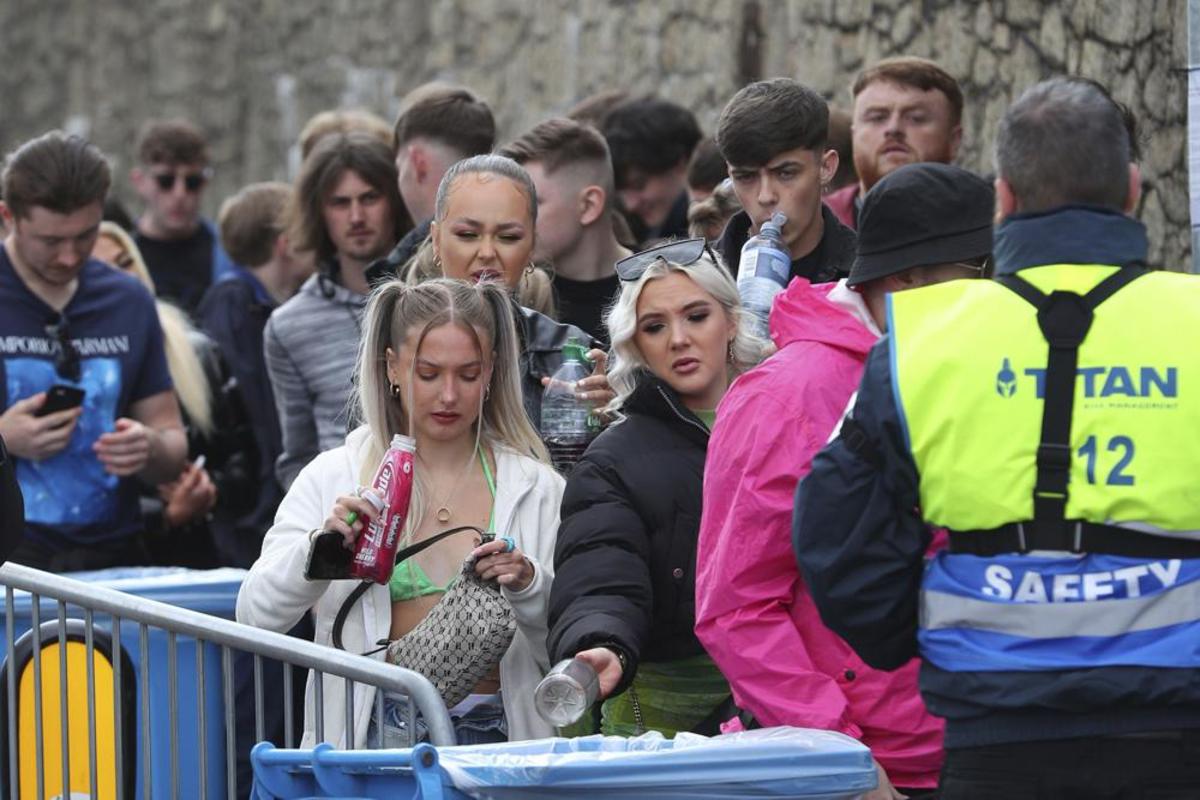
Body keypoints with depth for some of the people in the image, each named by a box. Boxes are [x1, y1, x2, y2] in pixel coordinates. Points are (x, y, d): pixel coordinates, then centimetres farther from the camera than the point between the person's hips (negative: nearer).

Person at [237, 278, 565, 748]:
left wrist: (528, 585, -9)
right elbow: (255, 616, 1)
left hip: (495, 738, 1)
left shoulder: (535, 487, 13)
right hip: (376, 738, -1)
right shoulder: (333, 477, 9)